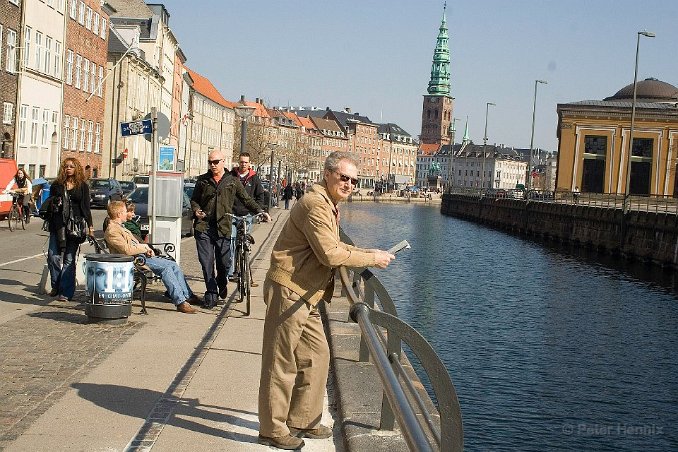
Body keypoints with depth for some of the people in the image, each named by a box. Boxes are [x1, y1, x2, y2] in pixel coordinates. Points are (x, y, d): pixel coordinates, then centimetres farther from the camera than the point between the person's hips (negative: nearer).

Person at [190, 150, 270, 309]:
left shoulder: (232, 181, 7)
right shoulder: (202, 180, 10)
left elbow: (246, 199, 10)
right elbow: (194, 199, 18)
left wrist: (260, 211, -3)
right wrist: (196, 210, -3)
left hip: (223, 227, -1)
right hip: (204, 226, 1)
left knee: (224, 261, 0)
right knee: (206, 262, -2)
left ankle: (222, 284, 30)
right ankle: (211, 293, 8)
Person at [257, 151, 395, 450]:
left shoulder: (329, 206, 18)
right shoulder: (315, 204, -17)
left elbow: (332, 247, 25)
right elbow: (330, 254, -22)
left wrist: (368, 253, 13)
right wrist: (372, 259, -13)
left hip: (305, 297, 11)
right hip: (288, 291, -11)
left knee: (316, 356, 16)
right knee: (281, 362, -1)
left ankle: (302, 420, 27)